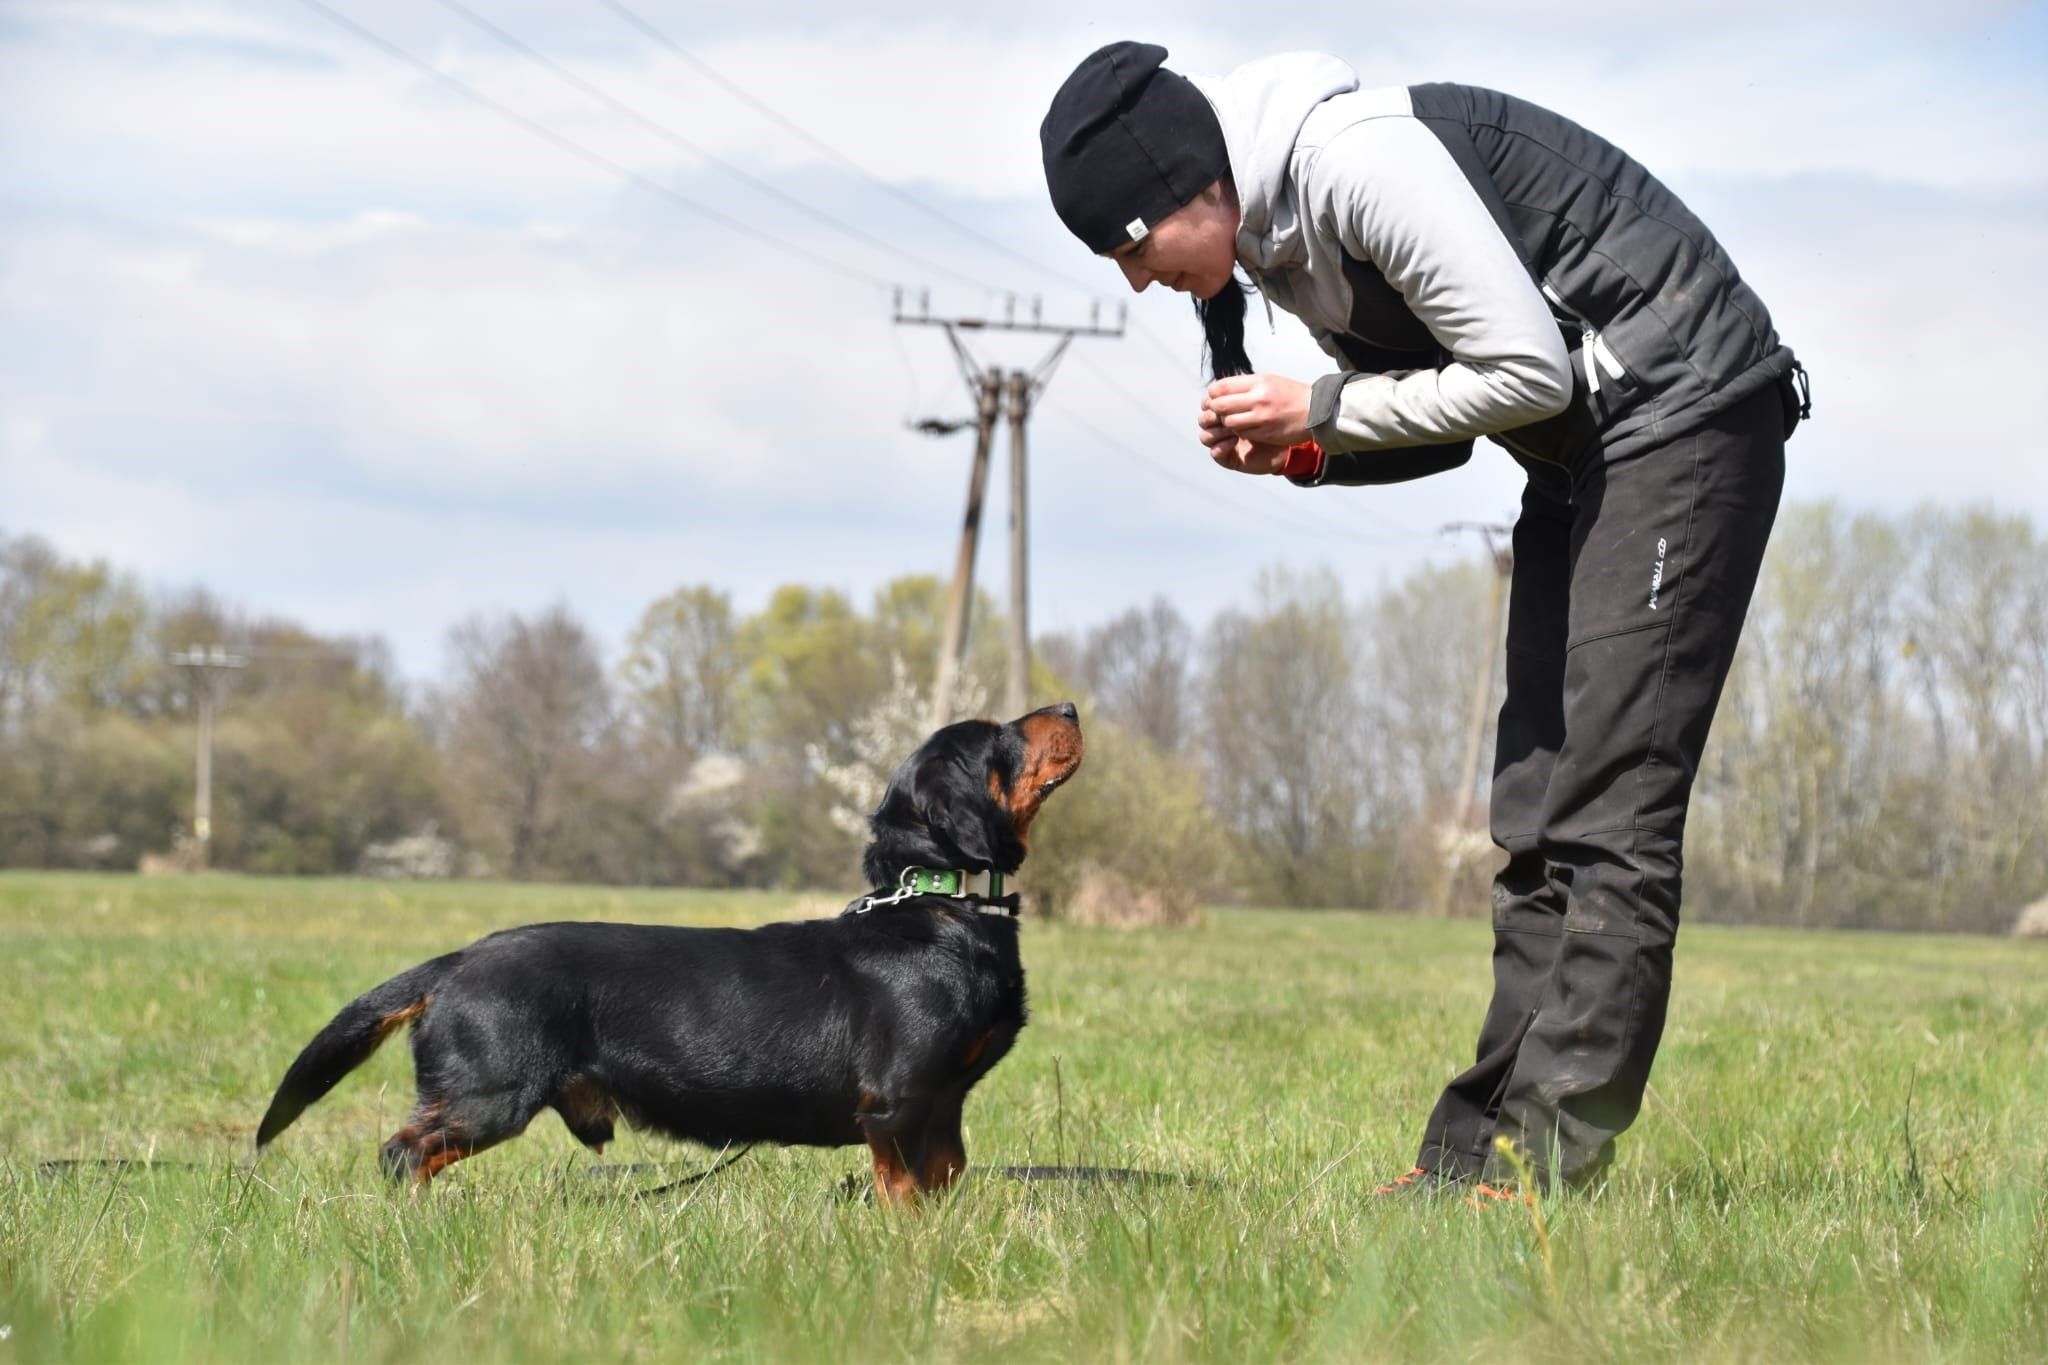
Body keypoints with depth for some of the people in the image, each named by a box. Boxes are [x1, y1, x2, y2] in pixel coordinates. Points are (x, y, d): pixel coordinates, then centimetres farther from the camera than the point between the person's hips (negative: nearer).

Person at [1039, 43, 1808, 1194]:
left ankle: (1552, 1155, -15)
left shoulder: (1364, 161, -23)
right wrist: (1304, 451, -6)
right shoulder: (1271, 236, 7)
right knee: (1538, 811, 6)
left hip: (1684, 412, -10)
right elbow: (1446, 424, 13)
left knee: (1609, 810, -14)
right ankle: (1487, 1141, 6)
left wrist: (1323, 411, -16)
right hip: (1582, 452, 10)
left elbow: (1527, 370, -24)